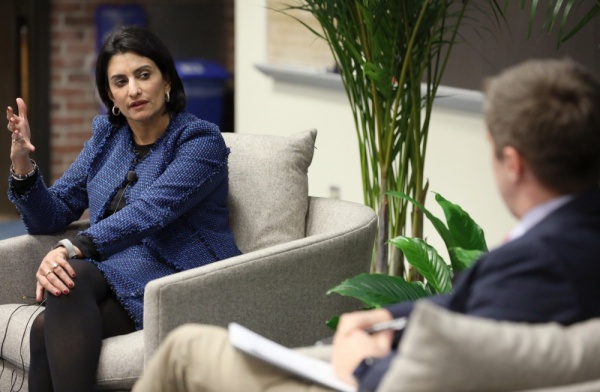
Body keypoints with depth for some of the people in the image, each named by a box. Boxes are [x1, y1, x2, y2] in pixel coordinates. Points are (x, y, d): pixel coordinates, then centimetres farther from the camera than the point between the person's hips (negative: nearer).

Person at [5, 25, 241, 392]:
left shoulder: (201, 140, -7)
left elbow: (149, 211, -24)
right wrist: (22, 162, -5)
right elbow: (52, 216, 14)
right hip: (112, 276, 5)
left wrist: (73, 248, -38)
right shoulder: (107, 135, 13)